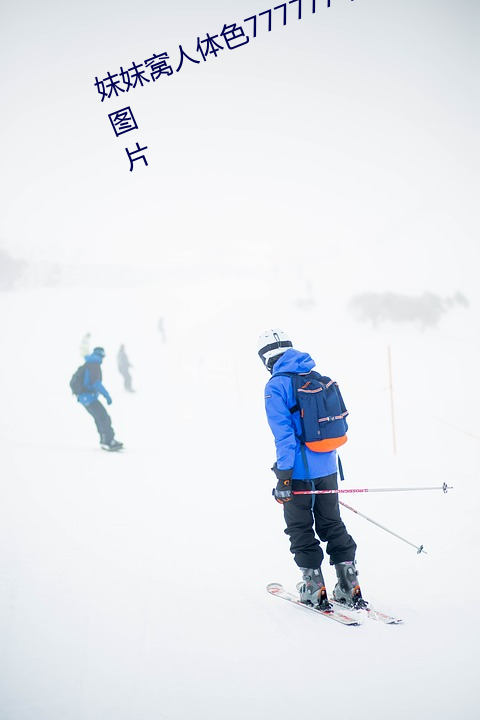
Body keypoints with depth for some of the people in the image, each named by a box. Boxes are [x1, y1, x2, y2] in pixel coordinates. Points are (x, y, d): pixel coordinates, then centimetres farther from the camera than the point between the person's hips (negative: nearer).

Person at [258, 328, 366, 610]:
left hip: (300, 470, -6)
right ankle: (350, 588, 15)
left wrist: (283, 476, -15)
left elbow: (284, 433, -18)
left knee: (301, 530, 9)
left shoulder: (276, 386, -12)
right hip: (328, 468, 6)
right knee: (332, 525, 16)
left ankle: (315, 589, 11)